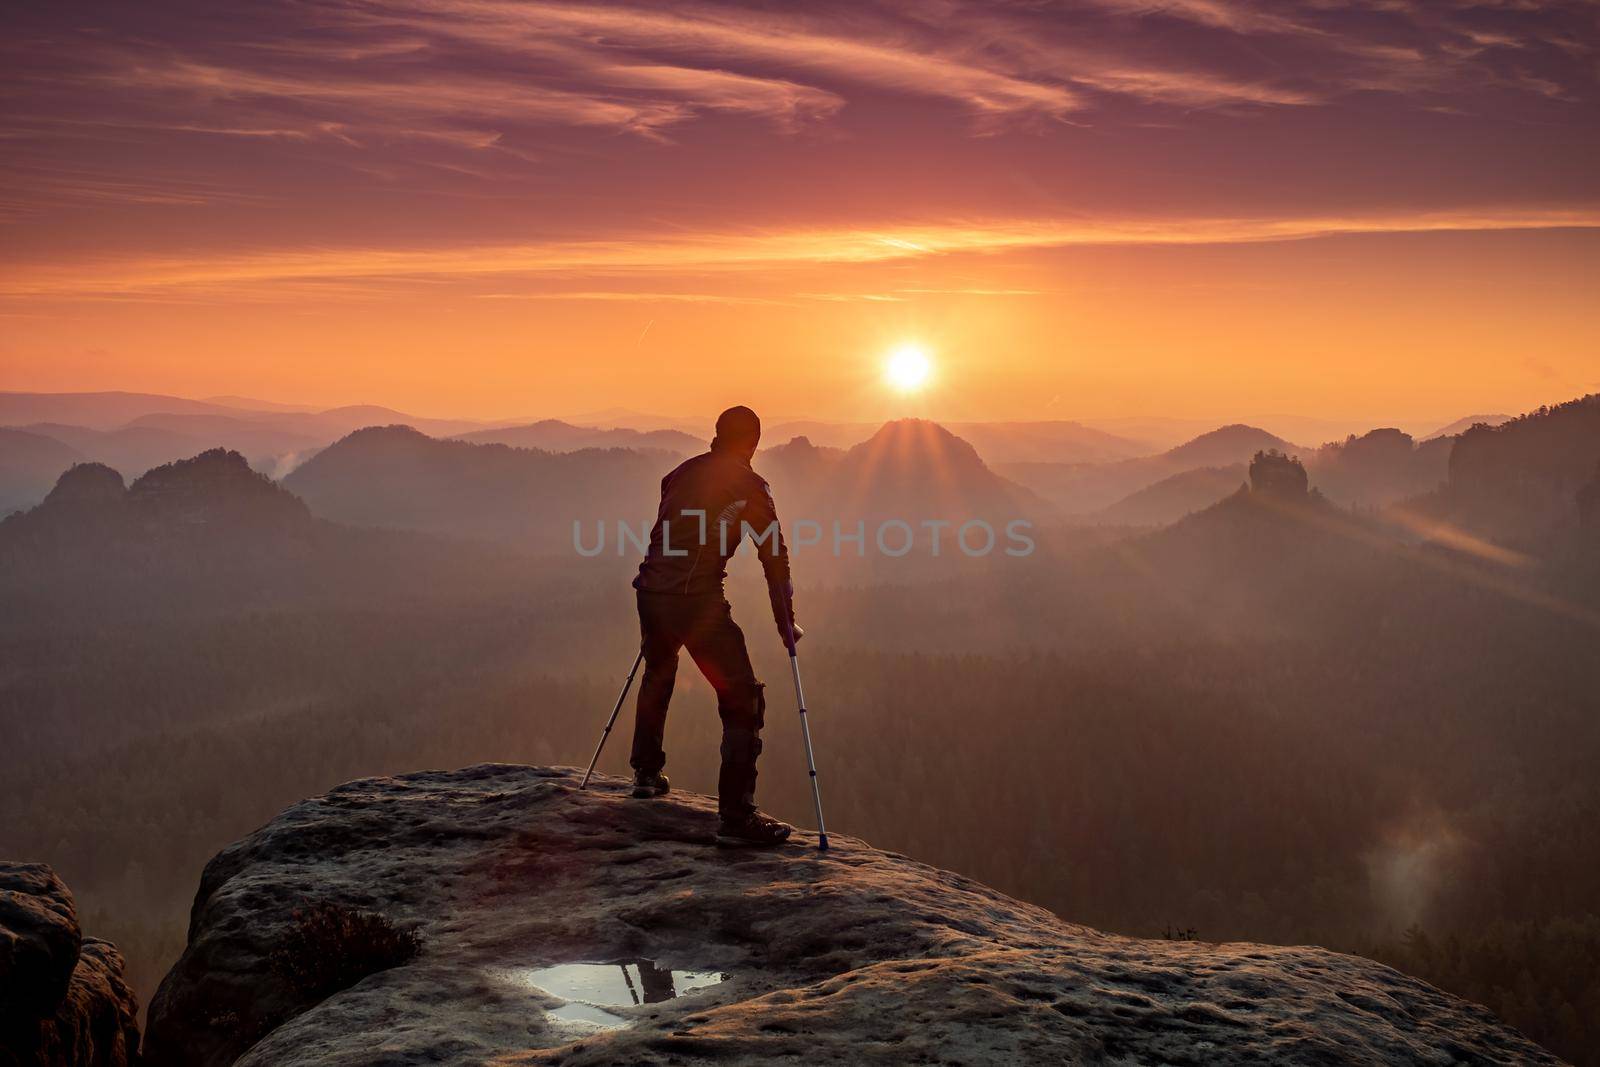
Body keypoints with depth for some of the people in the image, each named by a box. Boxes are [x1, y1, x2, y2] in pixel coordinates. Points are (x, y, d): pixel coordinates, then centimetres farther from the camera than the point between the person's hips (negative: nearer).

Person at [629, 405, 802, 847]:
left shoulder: (682, 473, 16)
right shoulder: (750, 487, 1)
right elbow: (774, 558, 2)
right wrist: (786, 624, 10)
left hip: (651, 592, 7)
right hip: (698, 600, -6)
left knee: (657, 677, 32)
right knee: (742, 701, -1)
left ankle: (646, 773, 46)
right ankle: (736, 815, -8)